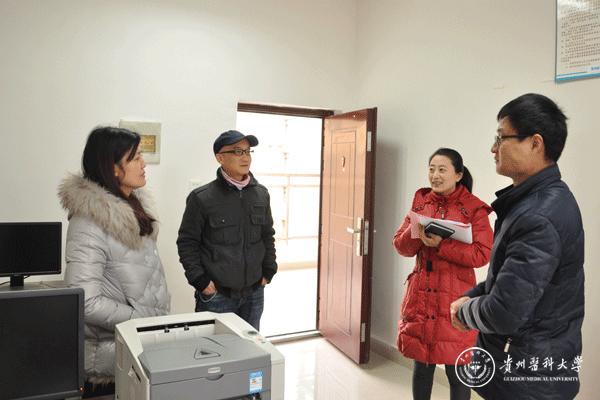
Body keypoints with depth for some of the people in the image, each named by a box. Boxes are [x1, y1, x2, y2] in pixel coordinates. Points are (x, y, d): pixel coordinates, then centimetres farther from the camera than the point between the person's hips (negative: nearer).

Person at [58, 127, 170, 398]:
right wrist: (147, 320, -20)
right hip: (111, 354, -7)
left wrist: (161, 317, 5)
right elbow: (86, 302, -26)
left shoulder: (134, 207, 4)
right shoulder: (90, 222, -22)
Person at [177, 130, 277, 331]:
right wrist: (200, 281, -9)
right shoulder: (202, 198, -9)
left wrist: (268, 272, 9)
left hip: (254, 293, 4)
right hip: (216, 295, -4)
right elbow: (187, 242, -5)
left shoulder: (261, 194, 5)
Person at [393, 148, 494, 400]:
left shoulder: (474, 208, -6)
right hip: (420, 296, 4)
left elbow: (482, 254, -13)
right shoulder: (420, 201, 7)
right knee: (421, 365, 15)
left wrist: (441, 244, -23)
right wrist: (414, 233, -17)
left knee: (456, 369, 8)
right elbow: (400, 246, 5)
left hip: (455, 298, -4)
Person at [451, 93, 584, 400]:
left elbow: (505, 313, -30)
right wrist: (471, 297, 0)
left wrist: (463, 311, -11)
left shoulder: (541, 217, -28)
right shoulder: (536, 198, 6)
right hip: (523, 359, 9)